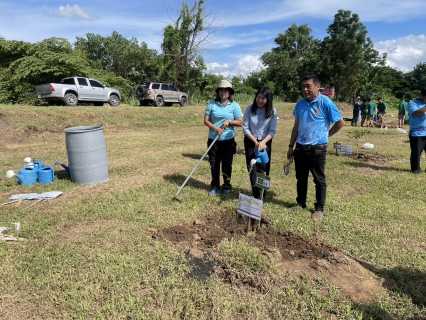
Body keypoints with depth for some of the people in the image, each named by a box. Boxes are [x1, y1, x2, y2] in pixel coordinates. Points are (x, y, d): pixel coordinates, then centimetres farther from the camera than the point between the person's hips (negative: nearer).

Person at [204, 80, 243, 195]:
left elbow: (240, 122, -3)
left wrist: (229, 122, -18)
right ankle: (215, 186, 25)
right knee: (214, 164, 10)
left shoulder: (234, 105, -2)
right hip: (213, 140, 1)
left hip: (228, 140, -1)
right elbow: (206, 120, -2)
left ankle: (226, 187, 23)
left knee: (227, 164, 8)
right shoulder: (212, 104, -1)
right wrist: (216, 128, -17)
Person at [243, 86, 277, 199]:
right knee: (252, 169, 0)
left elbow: (272, 130, -9)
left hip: (265, 143, 0)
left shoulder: (272, 111, -8)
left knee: (263, 170, 4)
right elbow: (245, 128, -8)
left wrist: (263, 142, -23)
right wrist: (255, 142, -16)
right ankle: (256, 196, 9)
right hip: (250, 142, 1)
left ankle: (261, 196, 15)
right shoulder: (250, 109, -7)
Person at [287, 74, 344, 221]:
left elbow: (340, 123, -5)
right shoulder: (300, 104, 4)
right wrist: (291, 146, 10)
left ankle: (319, 209, 20)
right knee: (301, 178, 16)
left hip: (317, 149, -5)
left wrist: (326, 134, 5)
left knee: (319, 180, 7)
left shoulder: (326, 103, -13)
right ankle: (300, 203, 33)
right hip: (300, 147, 5)